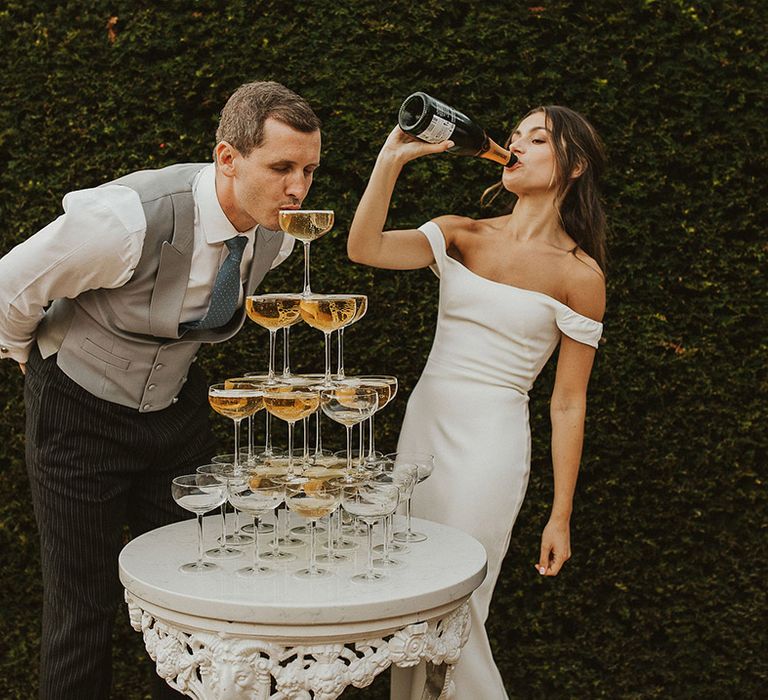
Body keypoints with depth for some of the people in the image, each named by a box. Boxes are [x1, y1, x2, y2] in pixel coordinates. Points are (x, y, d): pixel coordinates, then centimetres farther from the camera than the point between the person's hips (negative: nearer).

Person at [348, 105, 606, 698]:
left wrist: (561, 517, -4)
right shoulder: (461, 236, 5)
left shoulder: (579, 274, -5)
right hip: (422, 423, 5)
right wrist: (392, 159, -17)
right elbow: (363, 248, -10)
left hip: (490, 441, -5)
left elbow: (568, 403, -5)